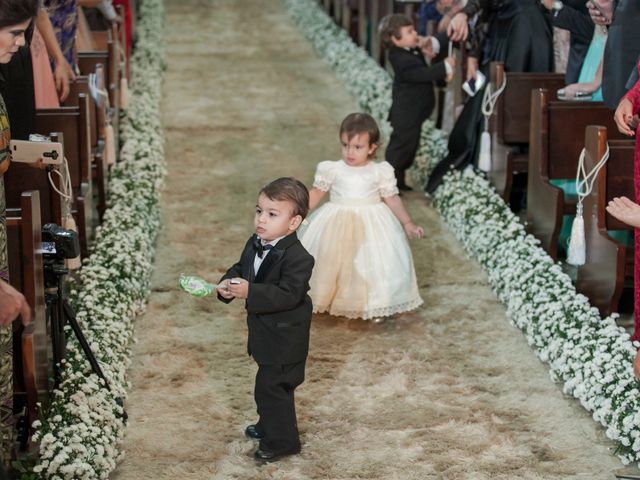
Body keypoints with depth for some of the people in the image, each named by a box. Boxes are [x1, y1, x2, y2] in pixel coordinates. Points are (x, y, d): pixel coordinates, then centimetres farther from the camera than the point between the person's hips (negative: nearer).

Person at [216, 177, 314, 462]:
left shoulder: (297, 257, -27)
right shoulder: (255, 244, -1)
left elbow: (288, 295, -33)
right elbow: (241, 268, 10)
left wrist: (249, 292, -40)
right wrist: (228, 283, -13)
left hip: (284, 337, -9)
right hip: (265, 331, 9)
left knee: (270, 386, -2)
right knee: (273, 384, 26)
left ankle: (282, 441, 14)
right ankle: (269, 425, 46)